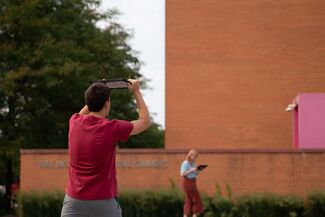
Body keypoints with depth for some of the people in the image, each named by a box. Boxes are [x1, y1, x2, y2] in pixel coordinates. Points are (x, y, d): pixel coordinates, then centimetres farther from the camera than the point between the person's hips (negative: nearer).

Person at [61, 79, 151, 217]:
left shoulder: (74, 123, 2)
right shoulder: (112, 128, -11)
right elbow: (145, 121, 6)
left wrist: (96, 95, 28)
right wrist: (136, 92, 14)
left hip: (73, 201, 4)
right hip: (104, 203, -3)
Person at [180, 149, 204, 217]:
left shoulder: (193, 163, 12)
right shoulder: (185, 163, -14)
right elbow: (182, 174, -21)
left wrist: (197, 171, -1)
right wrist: (191, 170, -25)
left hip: (192, 183, 9)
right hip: (188, 182, -9)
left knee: (189, 200, 6)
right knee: (196, 198, -7)